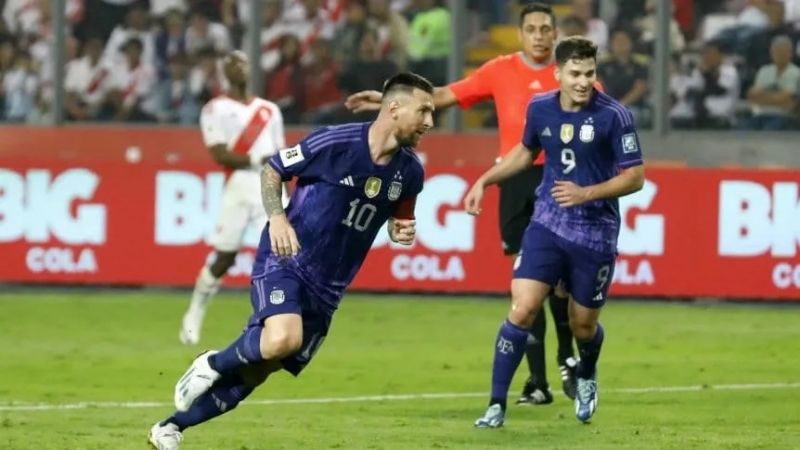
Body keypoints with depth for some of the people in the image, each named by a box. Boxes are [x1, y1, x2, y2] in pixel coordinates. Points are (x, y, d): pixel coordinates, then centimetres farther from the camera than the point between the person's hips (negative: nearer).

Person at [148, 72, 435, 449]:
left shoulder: (409, 171, 0)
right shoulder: (335, 142, -15)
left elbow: (399, 217, 20)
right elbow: (271, 171, -1)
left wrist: (402, 232, -4)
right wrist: (277, 217, -17)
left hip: (326, 287, 6)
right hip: (284, 262, -6)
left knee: (255, 369, 6)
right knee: (282, 340, -33)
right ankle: (212, 365, -2)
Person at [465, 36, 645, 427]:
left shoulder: (614, 116, -14)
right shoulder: (540, 109, -2)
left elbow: (634, 177, -10)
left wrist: (586, 194, -22)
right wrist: (485, 180, 13)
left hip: (595, 235, -2)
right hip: (547, 226, 2)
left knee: (583, 325, 10)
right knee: (522, 309, -13)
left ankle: (586, 378, 46)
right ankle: (497, 405, -7)